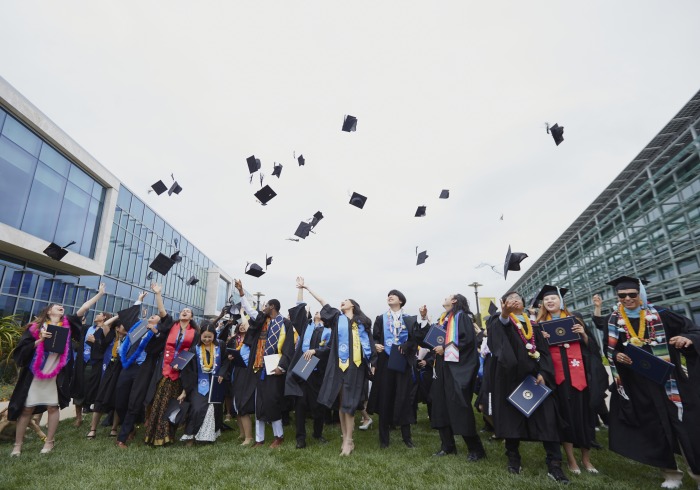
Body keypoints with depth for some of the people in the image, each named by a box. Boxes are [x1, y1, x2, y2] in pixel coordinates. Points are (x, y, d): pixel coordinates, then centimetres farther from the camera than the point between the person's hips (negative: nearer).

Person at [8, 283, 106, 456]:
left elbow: (83, 309, 2)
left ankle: (49, 442, 16)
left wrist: (100, 293, -1)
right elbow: (22, 348, 1)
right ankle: (18, 444, 21)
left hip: (57, 374, 1)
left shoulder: (67, 324, 6)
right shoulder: (37, 326, 2)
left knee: (53, 407, 5)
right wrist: (40, 340, -14)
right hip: (34, 373, -1)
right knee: (27, 409, 6)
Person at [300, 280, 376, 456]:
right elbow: (322, 302, 14)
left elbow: (369, 342, 7)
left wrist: (372, 363, 1)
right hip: (339, 364, 2)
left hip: (356, 365, -2)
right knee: (341, 402, 5)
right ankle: (345, 439, 15)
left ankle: (348, 441, 6)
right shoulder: (337, 318, 11)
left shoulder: (362, 322, 8)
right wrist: (307, 288, 19)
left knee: (349, 403, -2)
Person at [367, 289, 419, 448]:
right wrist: (376, 345, -17)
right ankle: (384, 438, 14)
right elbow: (374, 338, 3)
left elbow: (415, 339, -3)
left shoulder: (410, 320, 6)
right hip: (385, 362, 1)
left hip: (404, 362, -1)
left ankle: (406, 436, 18)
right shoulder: (380, 319, 10)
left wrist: (405, 347, -20)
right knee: (385, 398, 4)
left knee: (404, 398, 4)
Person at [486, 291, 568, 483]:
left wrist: (542, 373, -7)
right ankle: (513, 458, 18)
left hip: (535, 376, 3)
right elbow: (498, 326, -23)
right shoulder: (501, 321, 4)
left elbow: (543, 349, 9)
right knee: (512, 417, 4)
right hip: (512, 376, -3)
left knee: (546, 419, -1)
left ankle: (554, 465, 6)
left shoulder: (533, 323, 16)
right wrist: (504, 314, -46)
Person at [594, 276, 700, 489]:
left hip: (668, 380, -1)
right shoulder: (613, 321, 1)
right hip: (636, 386, 1)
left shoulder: (660, 315, -1)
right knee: (654, 428, 8)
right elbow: (609, 349, 5)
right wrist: (617, 356, -15)